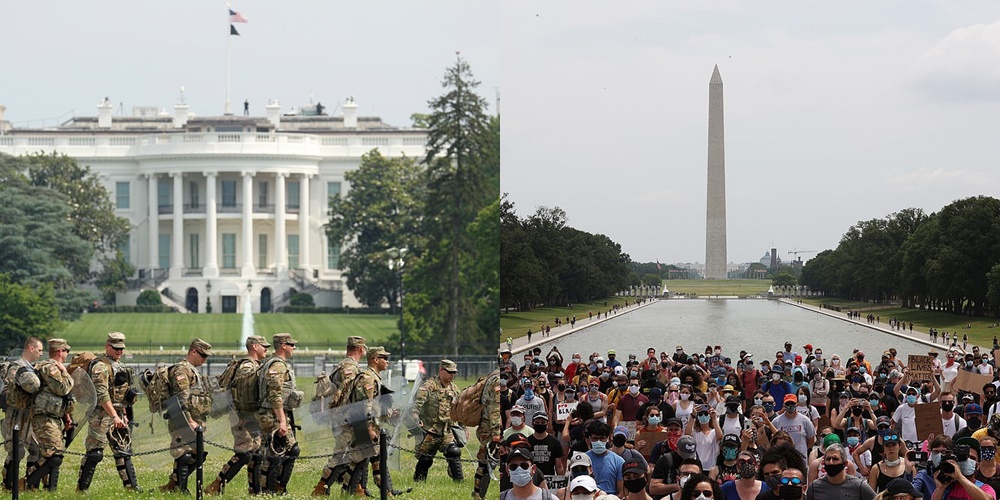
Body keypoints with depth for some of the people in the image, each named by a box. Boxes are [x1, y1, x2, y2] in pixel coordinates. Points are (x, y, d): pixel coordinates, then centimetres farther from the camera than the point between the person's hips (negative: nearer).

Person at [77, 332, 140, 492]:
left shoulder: (119, 365, 17)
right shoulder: (101, 366, -13)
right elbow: (102, 394, -22)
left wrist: (123, 414, 22)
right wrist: (114, 416, -27)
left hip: (117, 414, 9)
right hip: (102, 414, -9)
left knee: (124, 450, 12)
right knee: (95, 452, -9)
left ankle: (132, 486, 17)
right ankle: (82, 488, -4)